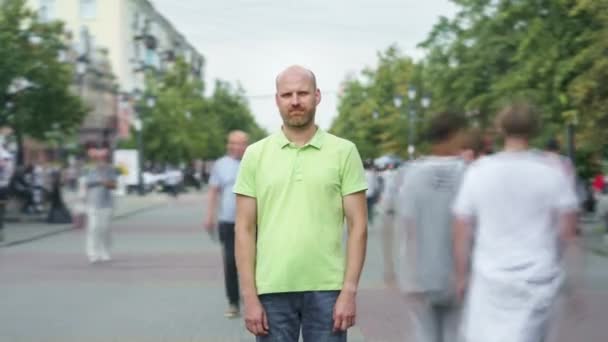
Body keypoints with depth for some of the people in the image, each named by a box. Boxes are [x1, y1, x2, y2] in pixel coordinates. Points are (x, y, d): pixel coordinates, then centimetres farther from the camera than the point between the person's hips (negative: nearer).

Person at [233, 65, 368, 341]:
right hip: (272, 290, 1)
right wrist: (249, 296, -4)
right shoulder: (256, 155, 5)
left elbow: (358, 226, -1)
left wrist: (349, 291, -8)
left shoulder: (343, 151, 1)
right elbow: (245, 230, 3)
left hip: (326, 289, -1)